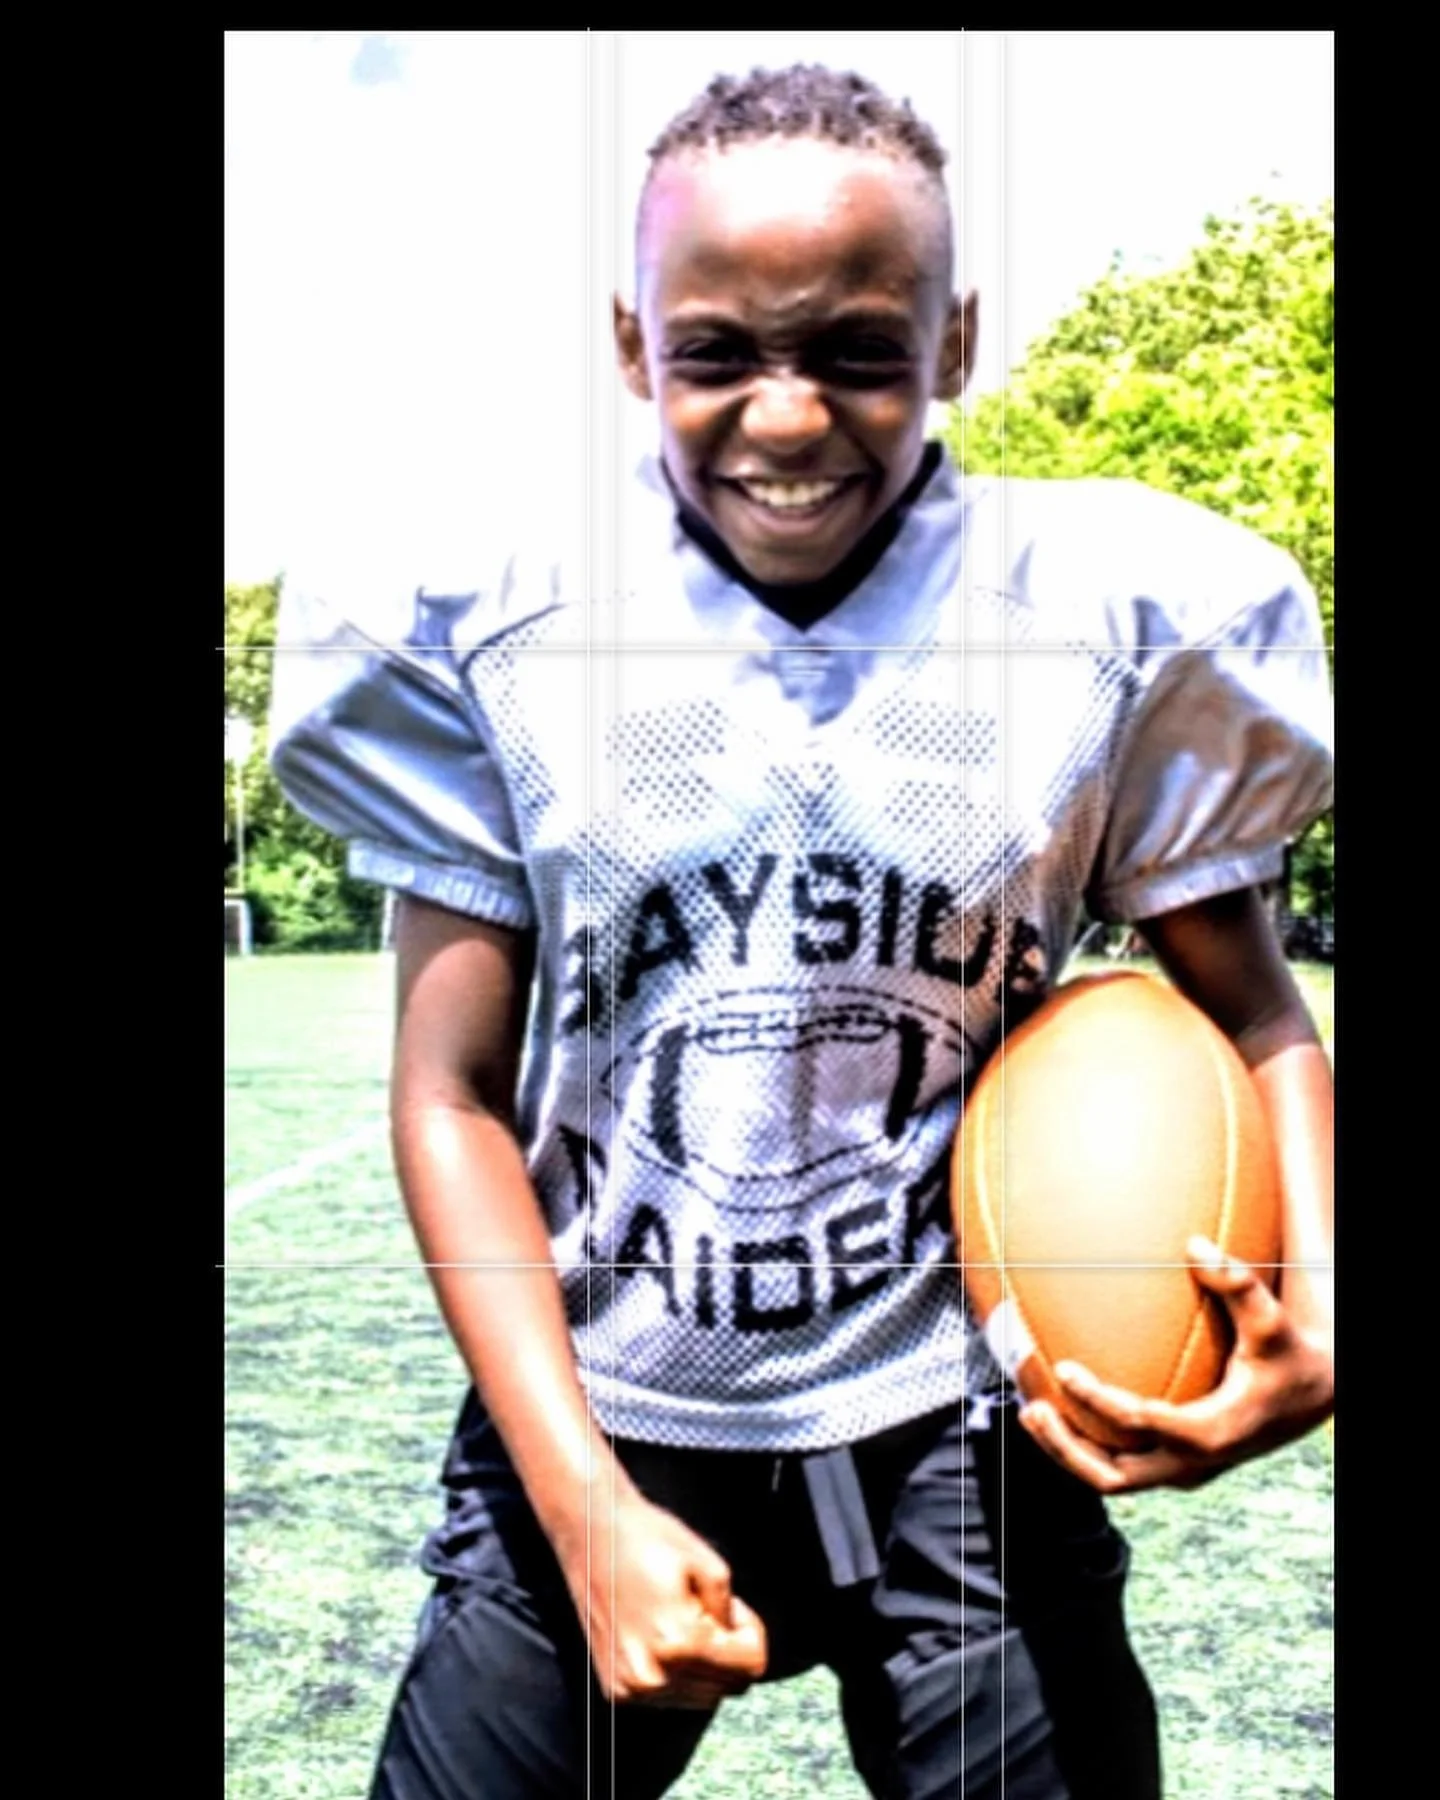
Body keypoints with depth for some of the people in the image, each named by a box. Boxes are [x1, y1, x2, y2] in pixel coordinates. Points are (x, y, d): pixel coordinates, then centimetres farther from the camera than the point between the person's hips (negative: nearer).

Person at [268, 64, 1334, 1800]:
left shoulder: (1112, 623, -6)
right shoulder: (492, 629, -6)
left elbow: (1254, 1021, 3)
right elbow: (454, 1096, -4)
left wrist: (1311, 1323, -16)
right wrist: (593, 1511, -12)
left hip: (954, 1455, 0)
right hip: (589, 1439, 1)